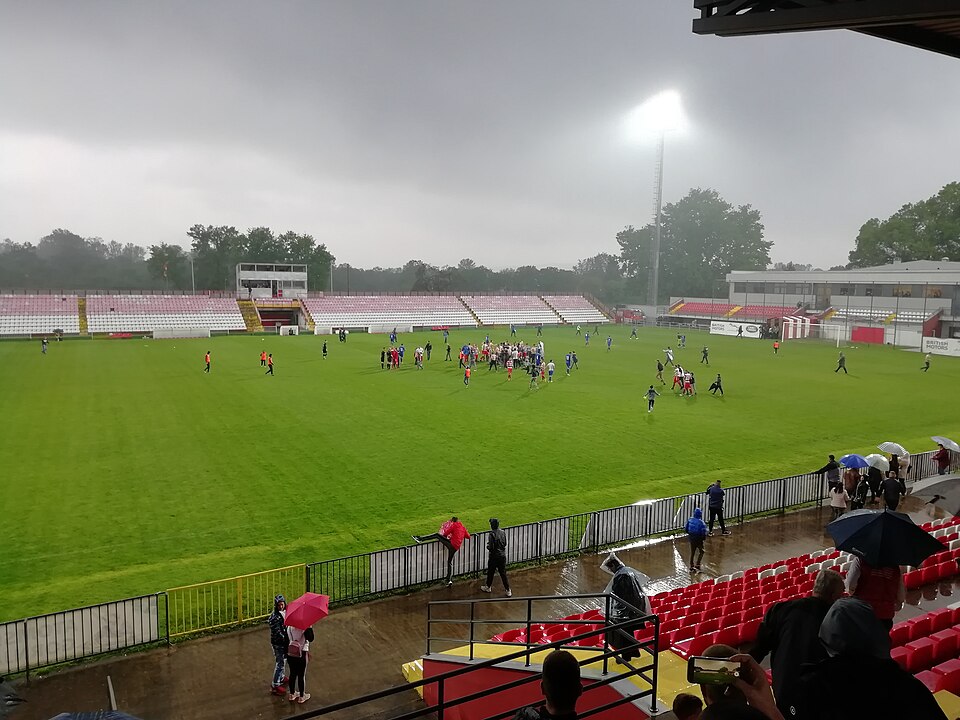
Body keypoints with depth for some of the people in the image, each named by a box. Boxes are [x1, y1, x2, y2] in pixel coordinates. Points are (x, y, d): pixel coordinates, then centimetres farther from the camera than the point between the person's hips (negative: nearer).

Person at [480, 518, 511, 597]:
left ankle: (488, 587, 33)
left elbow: (490, 547, -20)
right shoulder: (503, 532, -2)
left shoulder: (492, 534, -20)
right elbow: (505, 544, 8)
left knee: (490, 572, 15)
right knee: (503, 573, 11)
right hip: (502, 555, 5)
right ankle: (508, 591, 11)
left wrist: (487, 545, 0)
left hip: (494, 556, -5)